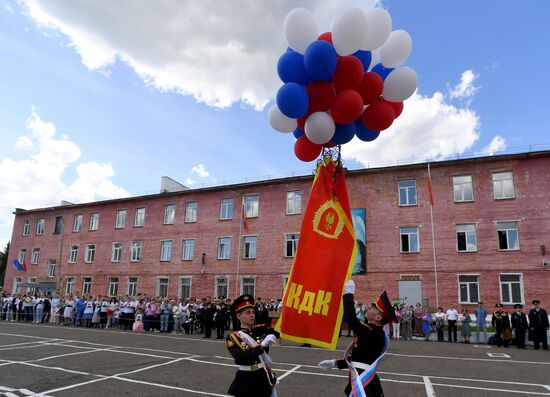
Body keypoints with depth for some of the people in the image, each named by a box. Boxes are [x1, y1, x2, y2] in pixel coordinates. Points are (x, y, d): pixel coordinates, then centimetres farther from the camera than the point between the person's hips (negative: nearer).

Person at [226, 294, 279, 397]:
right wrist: (262, 345, -29)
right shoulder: (233, 337, -9)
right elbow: (239, 358, -24)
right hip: (246, 382, -3)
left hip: (264, 379, 3)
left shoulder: (262, 329, 1)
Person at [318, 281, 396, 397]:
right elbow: (360, 359, 17)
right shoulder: (375, 333, 11)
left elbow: (350, 318, -31)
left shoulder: (373, 332, -19)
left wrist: (349, 293, -19)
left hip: (362, 383, -10)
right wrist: (335, 363, 19)